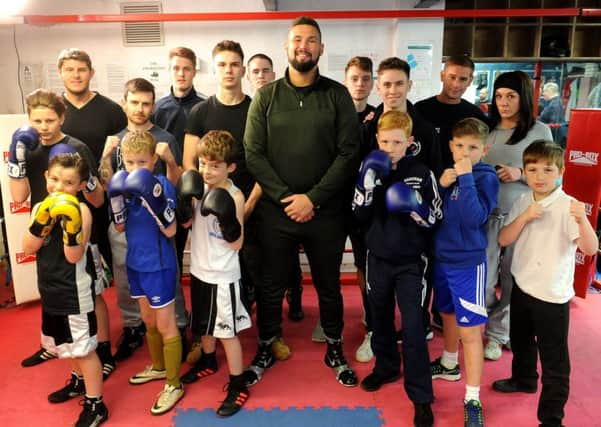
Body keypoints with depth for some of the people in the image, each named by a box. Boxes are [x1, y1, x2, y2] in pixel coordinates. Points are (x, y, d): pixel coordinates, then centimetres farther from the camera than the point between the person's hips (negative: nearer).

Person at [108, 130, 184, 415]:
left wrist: (154, 201, -34)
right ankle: (158, 367, 44)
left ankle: (173, 384, 19)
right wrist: (116, 200, -13)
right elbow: (120, 227, 4)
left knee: (165, 325, 5)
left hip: (159, 266, -7)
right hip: (135, 263, 7)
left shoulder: (162, 185, -18)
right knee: (148, 321, 22)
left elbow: (170, 231, -21)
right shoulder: (124, 184, 1)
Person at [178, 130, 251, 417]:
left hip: (222, 276, -6)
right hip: (199, 269, 7)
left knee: (226, 332, 4)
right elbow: (185, 222, 4)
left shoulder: (234, 196, -19)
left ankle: (238, 387, 19)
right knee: (204, 324, 26)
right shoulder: (198, 187, -2)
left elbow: (236, 244, -18)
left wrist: (227, 219, -35)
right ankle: (208, 363, 50)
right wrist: (185, 200, -13)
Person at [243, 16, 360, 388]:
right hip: (276, 211, 1)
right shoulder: (266, 96, 3)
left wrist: (313, 198, -14)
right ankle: (265, 350, 34)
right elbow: (253, 153, -3)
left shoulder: (337, 95, 1)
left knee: (329, 286, 14)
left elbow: (349, 152, -6)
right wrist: (285, 196, -13)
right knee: (272, 286, 12)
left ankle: (335, 351, 35)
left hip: (326, 212, 0)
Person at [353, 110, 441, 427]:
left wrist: (416, 208, -24)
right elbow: (359, 215, -4)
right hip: (378, 257, 3)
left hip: (410, 261, -3)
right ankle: (386, 367, 41)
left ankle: (421, 397, 8)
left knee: (413, 326, -4)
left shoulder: (422, 173, -8)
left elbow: (435, 218, -3)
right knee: (380, 317, 18)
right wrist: (368, 185, -19)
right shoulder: (370, 170, -1)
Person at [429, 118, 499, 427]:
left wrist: (466, 178, -28)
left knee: (469, 329, -2)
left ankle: (472, 399, 11)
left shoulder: (486, 177, -13)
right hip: (441, 257, 6)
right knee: (448, 314, 23)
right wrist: (440, 186, -11)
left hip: (468, 262, -6)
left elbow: (474, 218, -26)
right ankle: (449, 364, 45)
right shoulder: (446, 171, 4)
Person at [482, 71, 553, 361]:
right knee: (483, 279, 2)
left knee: (515, 279, 9)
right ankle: (494, 333, 26)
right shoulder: (486, 129, 6)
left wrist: (520, 173, -15)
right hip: (487, 213, 1)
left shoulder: (540, 131, -1)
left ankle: (510, 330, 31)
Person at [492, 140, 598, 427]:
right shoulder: (523, 202, 0)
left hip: (552, 293, -6)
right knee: (520, 339, 26)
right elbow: (503, 240, -4)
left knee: (554, 360, 4)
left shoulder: (568, 206, -17)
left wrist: (582, 220, -45)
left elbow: (590, 249, -26)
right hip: (522, 285, 6)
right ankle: (523, 379, 51)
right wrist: (524, 217, -19)